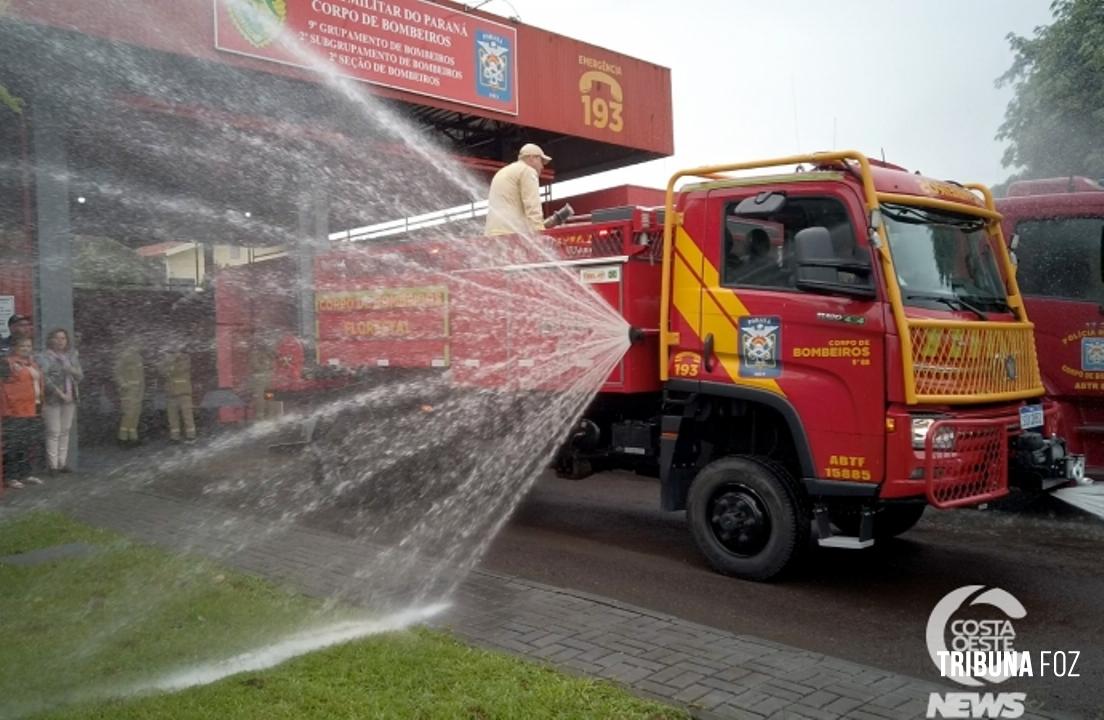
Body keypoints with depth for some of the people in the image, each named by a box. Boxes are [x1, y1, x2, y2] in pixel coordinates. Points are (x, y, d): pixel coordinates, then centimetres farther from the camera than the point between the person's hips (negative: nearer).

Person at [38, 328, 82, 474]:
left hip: (70, 398, 5)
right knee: (54, 432, -5)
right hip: (52, 400, -5)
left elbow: (80, 376, 13)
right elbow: (45, 379, -13)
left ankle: (62, 463, 13)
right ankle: (53, 465, -1)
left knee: (65, 431, 7)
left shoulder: (72, 356, 14)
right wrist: (60, 393, -17)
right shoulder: (45, 357, -4)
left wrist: (72, 370, -9)